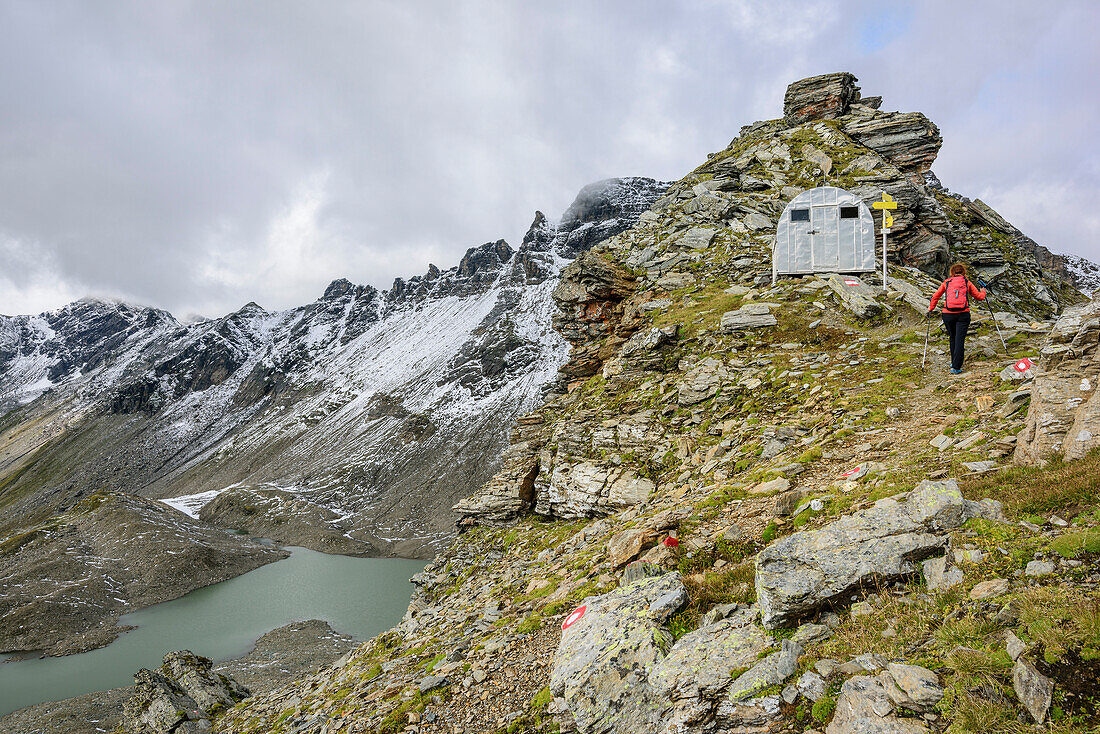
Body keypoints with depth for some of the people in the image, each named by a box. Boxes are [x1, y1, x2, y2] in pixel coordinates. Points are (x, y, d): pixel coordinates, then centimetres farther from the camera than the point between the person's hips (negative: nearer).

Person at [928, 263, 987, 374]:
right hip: (963, 314, -1)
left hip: (948, 314, 1)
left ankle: (954, 362, 27)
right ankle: (956, 367, -8)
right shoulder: (967, 282, 9)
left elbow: (935, 297, 10)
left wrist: (930, 310, 19)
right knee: (959, 340, -3)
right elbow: (979, 296, 15)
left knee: (952, 338, 19)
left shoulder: (946, 282, 11)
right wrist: (983, 291, 36)